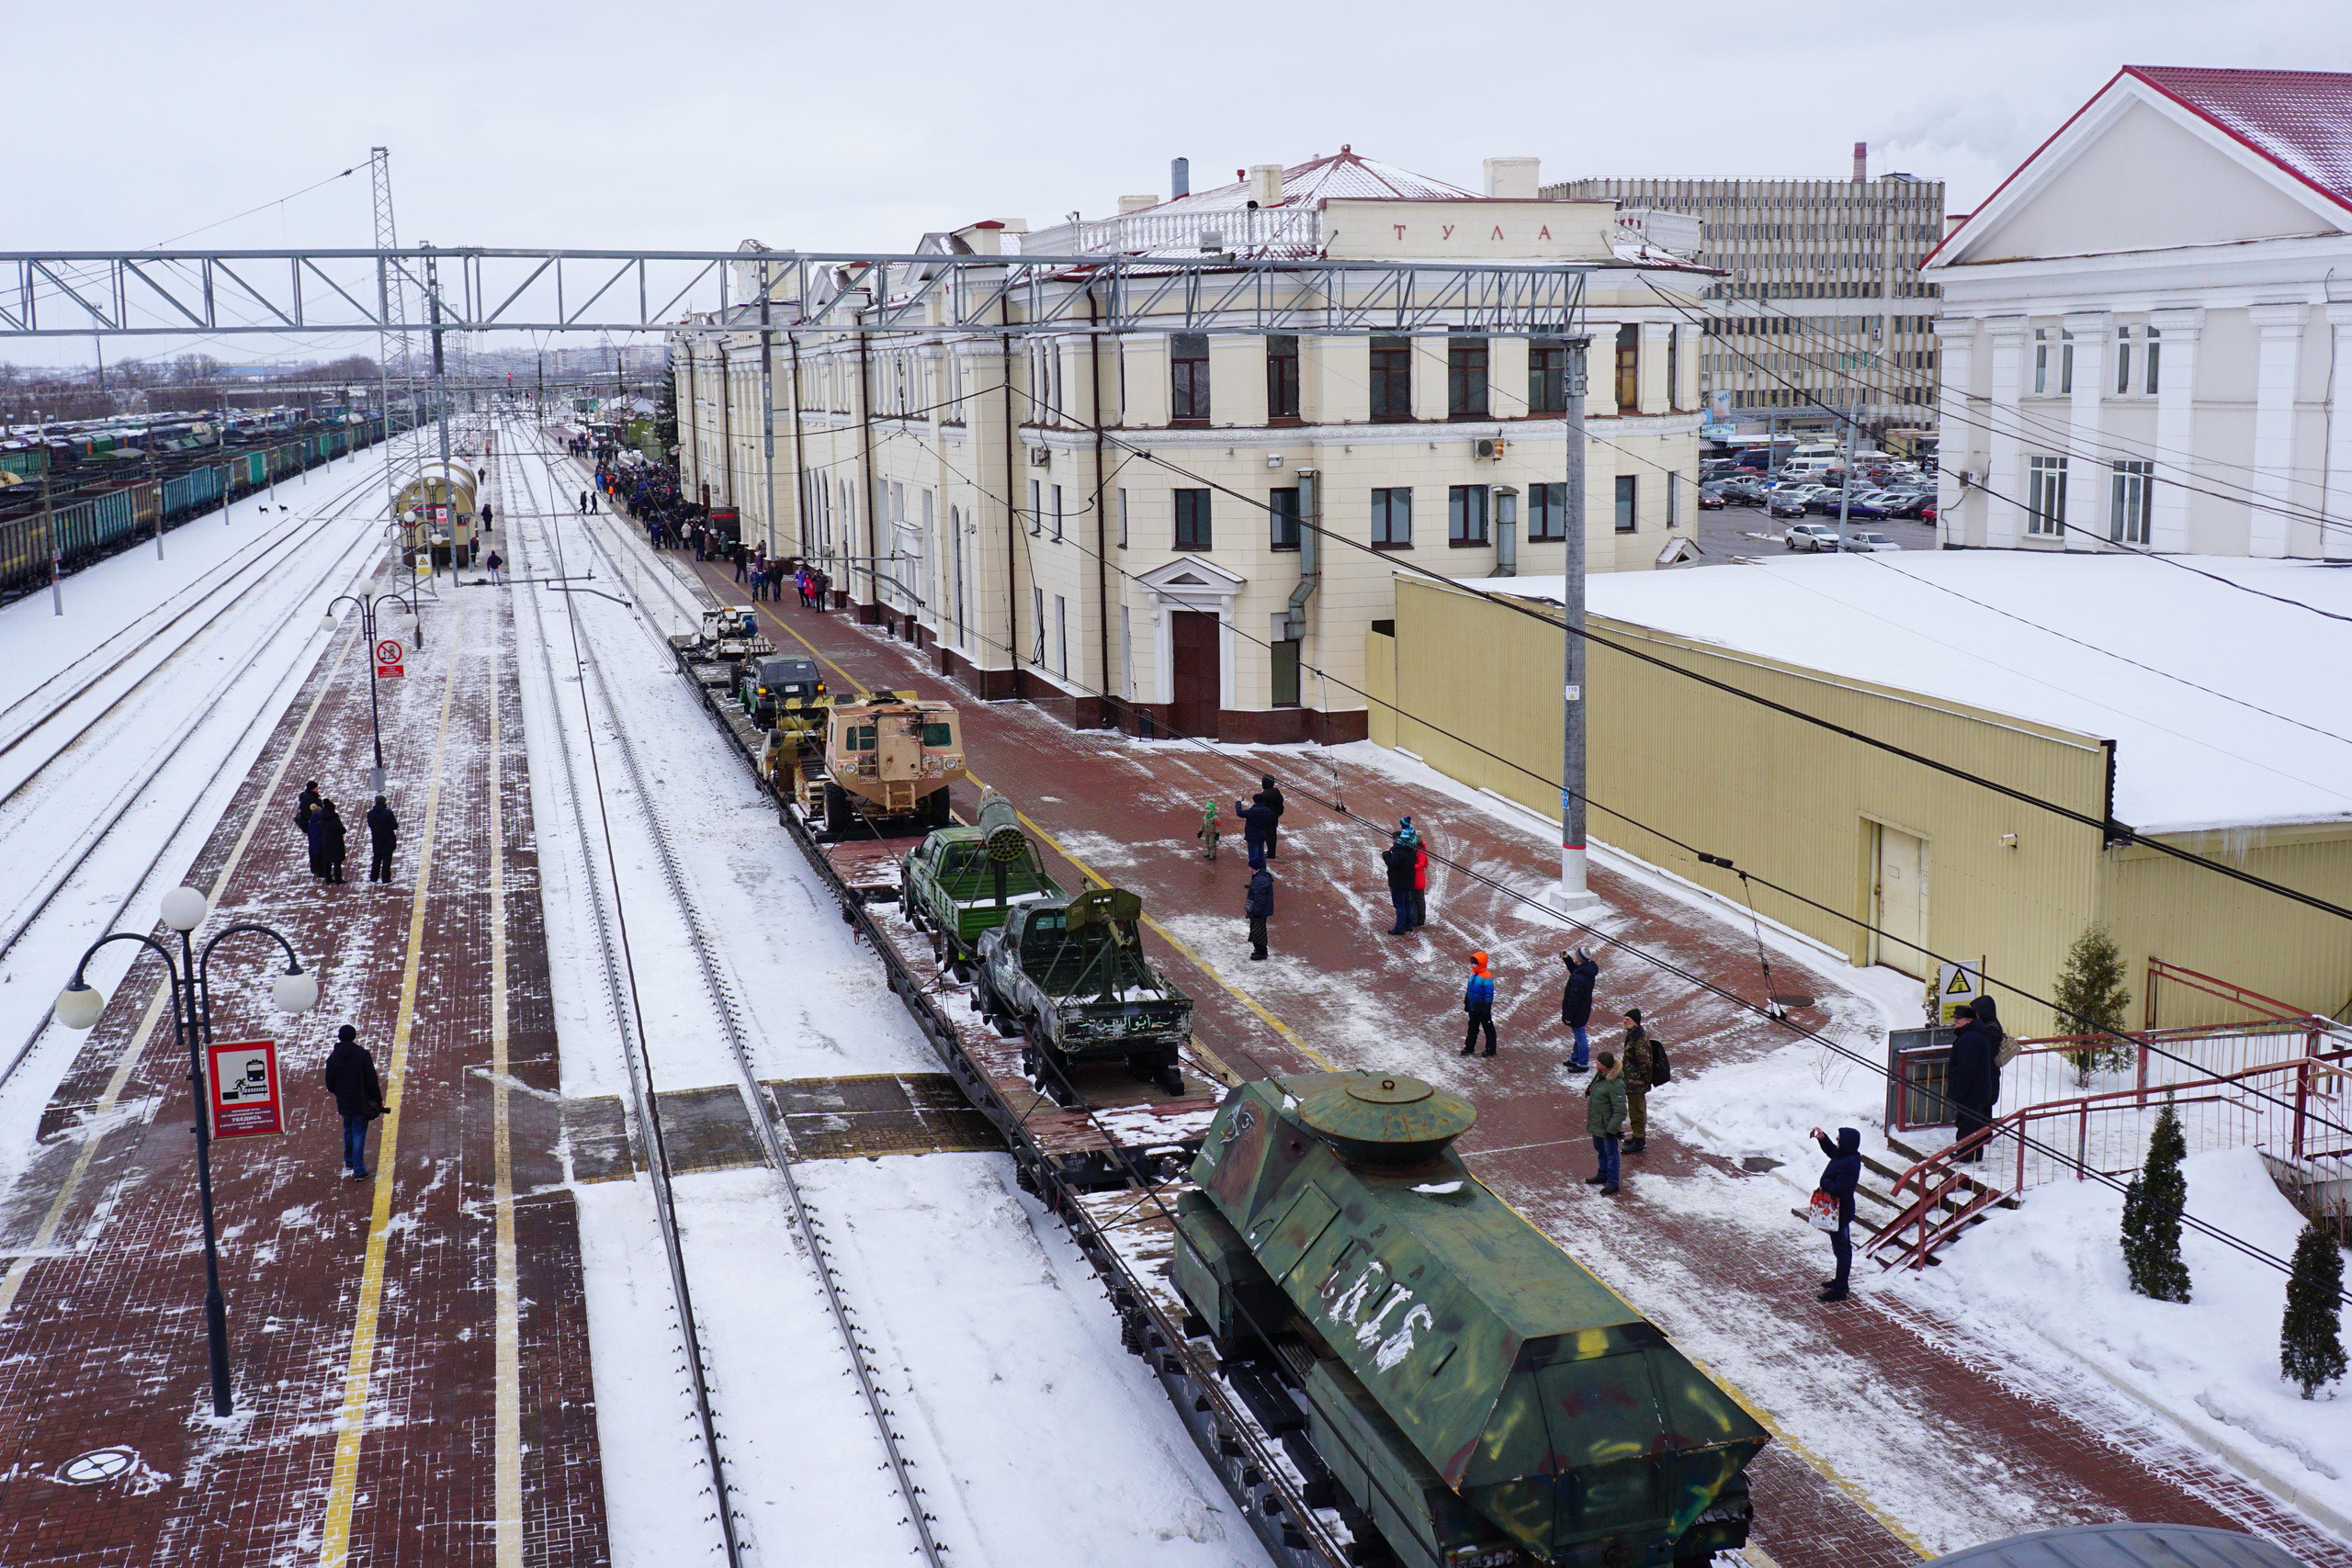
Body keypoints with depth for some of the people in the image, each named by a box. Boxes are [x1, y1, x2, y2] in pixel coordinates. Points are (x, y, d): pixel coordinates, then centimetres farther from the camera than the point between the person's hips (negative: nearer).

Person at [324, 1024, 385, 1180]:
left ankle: (349, 1164, 35)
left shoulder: (333, 1058, -1)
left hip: (344, 1103, 4)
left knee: (348, 1131, 24)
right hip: (361, 1103, -4)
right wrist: (378, 1100, -5)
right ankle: (359, 1171, 0)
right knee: (359, 1135, 0)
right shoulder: (362, 1054, -13)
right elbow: (372, 1080, -13)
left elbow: (330, 1085, 5)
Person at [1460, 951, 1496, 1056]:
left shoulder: (1486, 976, -22)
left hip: (1482, 1008, -8)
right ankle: (1469, 1047, 28)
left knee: (1488, 1028, 7)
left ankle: (1490, 1049, 16)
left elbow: (1489, 994, -20)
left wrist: (1487, 1007, -19)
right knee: (1472, 1028, 18)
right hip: (1473, 1008, 8)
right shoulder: (1473, 974, 3)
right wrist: (1466, 1003, 16)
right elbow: (1468, 989, 13)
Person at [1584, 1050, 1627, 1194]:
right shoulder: (1600, 1076, -2)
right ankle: (1603, 1175, 43)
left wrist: (1612, 1129, -23)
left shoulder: (1616, 1084, -30)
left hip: (1607, 1126, -9)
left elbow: (1620, 1111, -26)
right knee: (1600, 1150, 25)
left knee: (1610, 1154, 7)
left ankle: (1612, 1184, 19)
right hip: (1596, 1123, 9)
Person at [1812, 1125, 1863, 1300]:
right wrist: (1822, 1138, 10)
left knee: (1841, 1249, -1)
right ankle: (1840, 1281, 37)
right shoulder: (1845, 1156, 2)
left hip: (1840, 1212, -11)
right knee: (1842, 1247, 22)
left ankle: (1839, 1289, 8)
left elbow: (1839, 1190, -33)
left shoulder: (1847, 1164, -29)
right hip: (1840, 1209, 11)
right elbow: (1832, 1151, 25)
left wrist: (1824, 1182, -17)